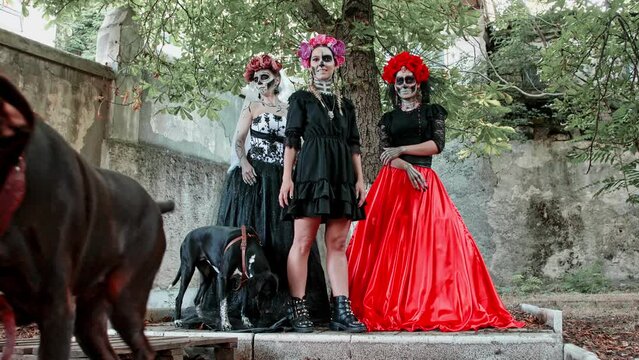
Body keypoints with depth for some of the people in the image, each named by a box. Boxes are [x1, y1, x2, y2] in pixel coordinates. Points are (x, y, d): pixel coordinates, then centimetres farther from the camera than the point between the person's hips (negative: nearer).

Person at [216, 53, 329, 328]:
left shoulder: (289, 109, 15)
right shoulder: (251, 107, 11)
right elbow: (238, 141, 5)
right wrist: (243, 163, -14)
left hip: (282, 179, 2)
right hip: (254, 176, -2)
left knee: (283, 236, -4)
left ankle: (281, 303, -2)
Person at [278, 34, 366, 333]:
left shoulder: (345, 104, 21)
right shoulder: (301, 99, 10)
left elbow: (354, 145, 18)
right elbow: (291, 140, 3)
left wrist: (360, 179, 8)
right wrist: (287, 177, -7)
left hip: (342, 175, 4)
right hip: (311, 171, -4)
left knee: (337, 244, 0)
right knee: (303, 241, -8)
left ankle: (341, 311, -3)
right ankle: (298, 310, -7)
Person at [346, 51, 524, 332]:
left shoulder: (432, 112, 13)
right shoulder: (388, 119, 17)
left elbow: (437, 144, -1)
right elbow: (386, 155, 5)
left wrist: (402, 150, -6)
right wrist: (407, 168, -13)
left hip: (424, 183, -1)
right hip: (392, 184, 1)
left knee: (429, 242, -11)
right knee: (390, 243, -8)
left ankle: (435, 307, -8)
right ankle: (387, 307, -6)